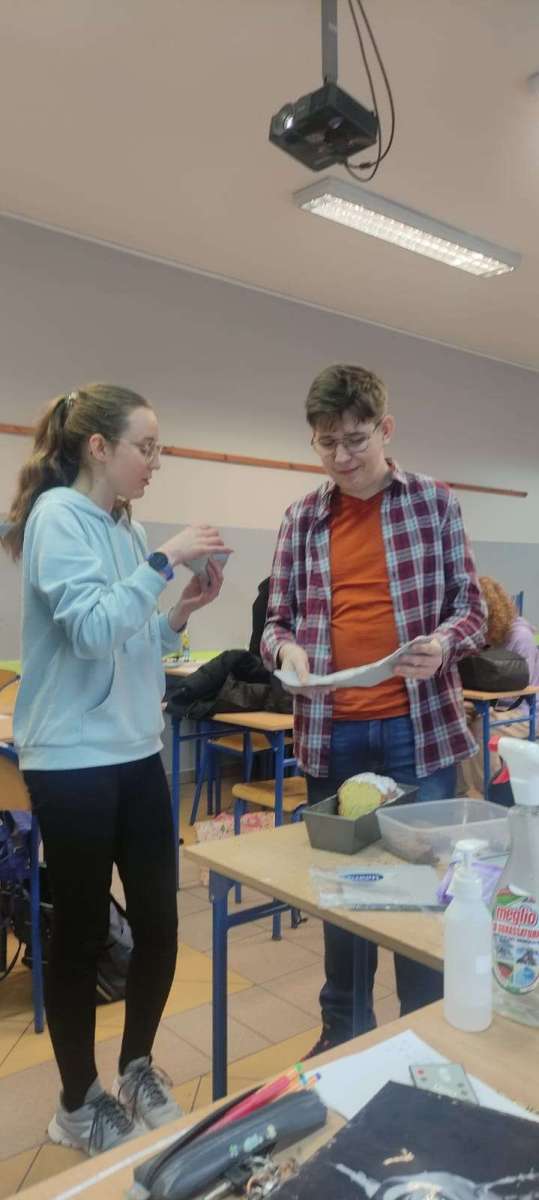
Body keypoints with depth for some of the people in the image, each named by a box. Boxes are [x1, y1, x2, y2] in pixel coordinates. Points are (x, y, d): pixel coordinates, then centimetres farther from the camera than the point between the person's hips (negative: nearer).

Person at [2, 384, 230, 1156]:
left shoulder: (124, 528, 12)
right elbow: (90, 630, -22)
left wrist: (181, 613, 0)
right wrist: (164, 561, -20)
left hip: (137, 755, 7)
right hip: (74, 762, -7)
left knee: (159, 921, 12)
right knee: (82, 932, 8)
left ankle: (136, 1069, 36)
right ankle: (78, 1105, 30)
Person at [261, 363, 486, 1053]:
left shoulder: (433, 502, 2)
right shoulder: (301, 519, 6)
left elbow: (470, 606, 2)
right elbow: (278, 620, 8)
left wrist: (442, 643, -19)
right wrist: (286, 649, -15)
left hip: (418, 725, -2)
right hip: (330, 732, 2)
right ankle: (343, 1029, 35)